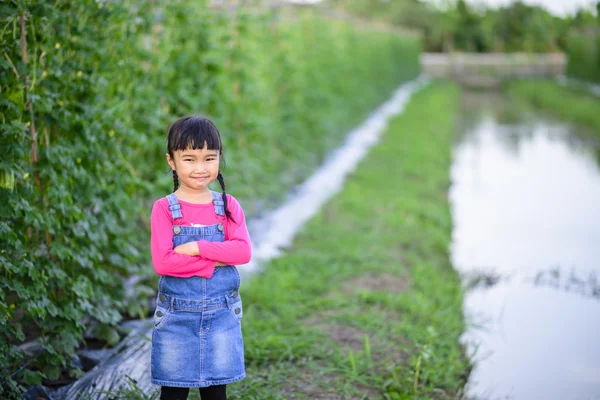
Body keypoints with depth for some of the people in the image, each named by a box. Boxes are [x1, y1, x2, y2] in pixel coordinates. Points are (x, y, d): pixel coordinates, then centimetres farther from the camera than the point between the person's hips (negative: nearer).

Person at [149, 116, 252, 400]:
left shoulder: (228, 206, 1)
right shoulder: (164, 209, -6)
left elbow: (243, 251, -12)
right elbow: (162, 262, -17)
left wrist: (198, 248, -21)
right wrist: (216, 260, -17)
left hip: (221, 313, 2)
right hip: (177, 314, -2)